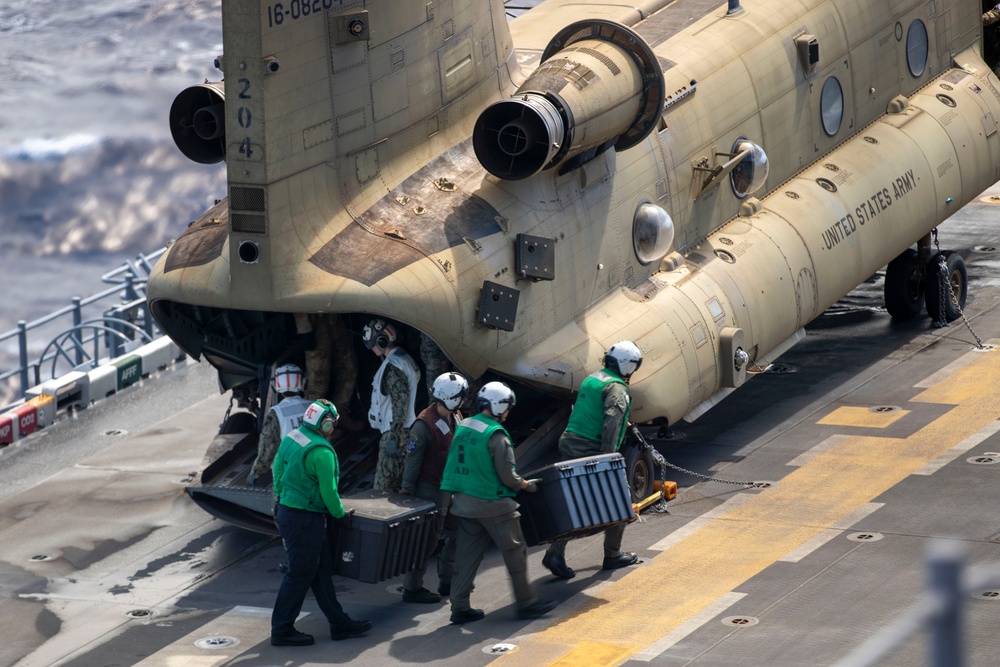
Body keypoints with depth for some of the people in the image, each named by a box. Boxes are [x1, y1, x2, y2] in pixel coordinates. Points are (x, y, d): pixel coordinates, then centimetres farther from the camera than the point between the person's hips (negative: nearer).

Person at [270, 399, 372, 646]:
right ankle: (282, 630, 6)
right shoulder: (321, 452, -21)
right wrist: (340, 514, -1)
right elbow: (328, 491, -17)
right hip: (306, 519, -10)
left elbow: (278, 471, 13)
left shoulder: (291, 438, 5)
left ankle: (339, 624, 24)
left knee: (322, 569, 16)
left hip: (286, 511, 10)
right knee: (300, 574, 0)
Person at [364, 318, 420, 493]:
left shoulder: (393, 367, -18)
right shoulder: (405, 359, 14)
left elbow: (401, 402, -23)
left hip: (395, 432, -11)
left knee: (383, 487, -9)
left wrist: (394, 437, -23)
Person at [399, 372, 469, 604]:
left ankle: (447, 581, 29)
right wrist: (407, 490, -15)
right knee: (428, 540, -2)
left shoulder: (455, 418, 4)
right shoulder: (425, 424, -23)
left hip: (451, 487, 9)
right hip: (430, 490, -9)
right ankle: (412, 589, 8)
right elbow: (412, 460, -18)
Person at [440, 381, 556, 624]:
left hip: (464, 502, 7)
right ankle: (526, 602, 12)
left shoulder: (462, 428, 5)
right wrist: (527, 485, 2)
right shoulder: (496, 436, -17)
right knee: (515, 551, 5)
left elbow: (454, 465, 12)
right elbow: (507, 476, -16)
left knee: (467, 555, 11)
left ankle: (459, 606, 9)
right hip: (493, 504, -7)